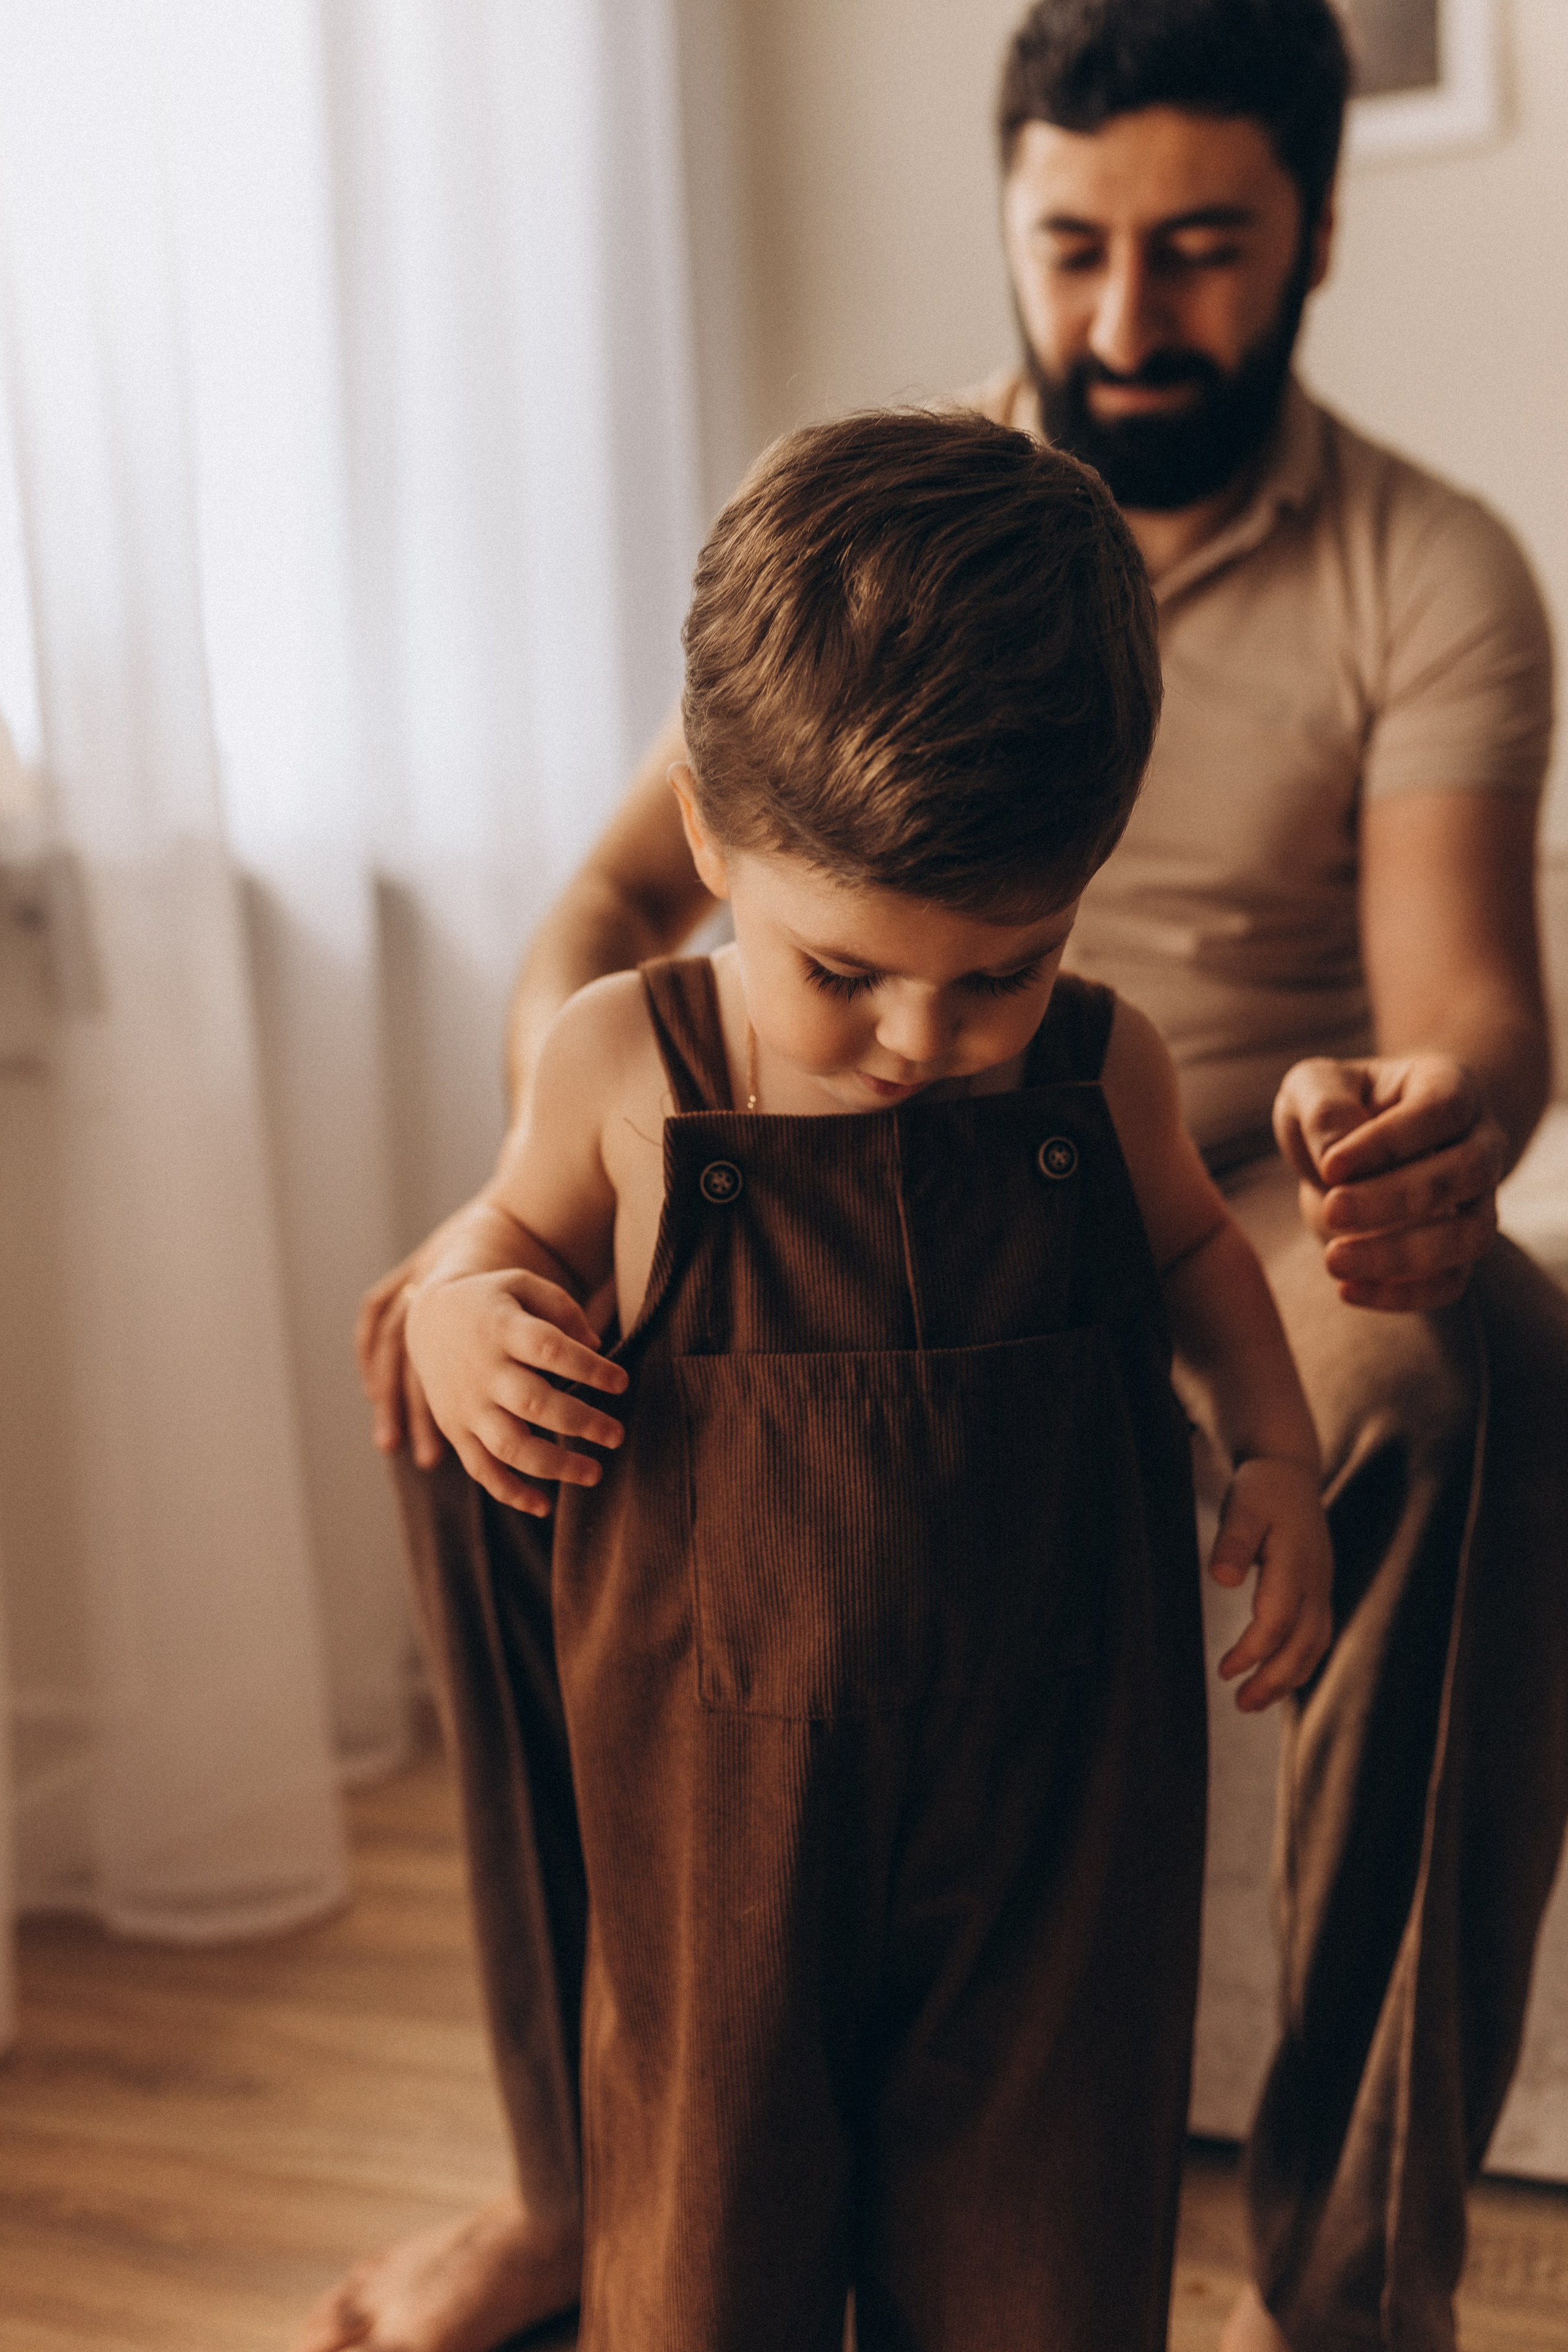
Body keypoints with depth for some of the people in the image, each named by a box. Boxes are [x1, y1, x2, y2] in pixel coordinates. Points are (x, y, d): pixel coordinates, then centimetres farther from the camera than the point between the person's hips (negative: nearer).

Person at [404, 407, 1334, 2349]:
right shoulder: (628, 1067, -10)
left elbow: (1193, 1246, 15)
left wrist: (1275, 1450, 1)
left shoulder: (1099, 1077, -6)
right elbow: (513, 1226, 9)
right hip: (723, 1780, -1)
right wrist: (465, 1316, -13)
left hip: (1056, 1770, 1)